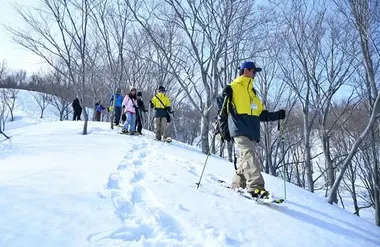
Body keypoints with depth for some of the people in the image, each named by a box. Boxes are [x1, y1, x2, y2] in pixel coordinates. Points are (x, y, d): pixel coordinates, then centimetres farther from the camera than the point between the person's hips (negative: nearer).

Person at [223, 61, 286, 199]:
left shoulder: (252, 92, 30)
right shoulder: (234, 87, 5)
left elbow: (261, 114, 28)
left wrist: (277, 115, 20)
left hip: (252, 132, 8)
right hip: (240, 130, -8)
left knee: (245, 159, 6)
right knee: (248, 156, -19)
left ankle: (237, 185, 14)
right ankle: (255, 187, -27)